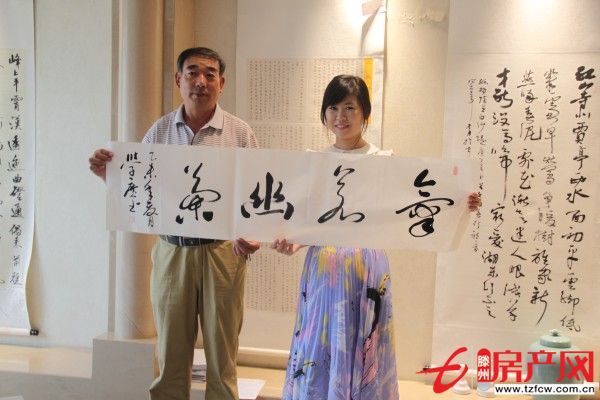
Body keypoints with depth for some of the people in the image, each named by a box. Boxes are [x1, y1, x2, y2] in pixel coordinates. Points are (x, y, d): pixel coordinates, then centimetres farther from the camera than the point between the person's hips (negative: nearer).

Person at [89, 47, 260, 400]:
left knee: (222, 354, 10)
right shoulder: (160, 131, 6)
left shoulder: (240, 132, -1)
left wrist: (253, 236, -17)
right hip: (172, 250, 2)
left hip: (222, 251, -2)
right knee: (170, 356, 13)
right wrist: (108, 174, -9)